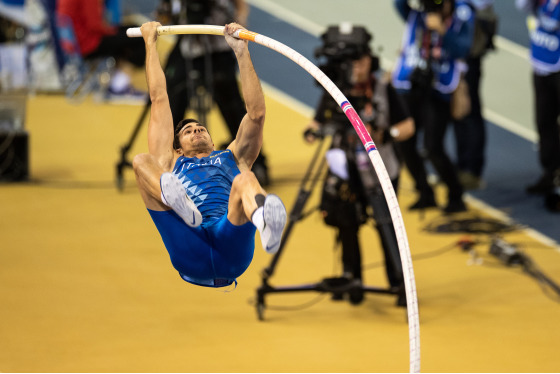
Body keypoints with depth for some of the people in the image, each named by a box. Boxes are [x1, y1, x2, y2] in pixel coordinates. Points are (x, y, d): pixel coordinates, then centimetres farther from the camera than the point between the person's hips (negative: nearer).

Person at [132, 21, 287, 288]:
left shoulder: (232, 158, 39)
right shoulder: (171, 164, 37)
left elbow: (257, 113, 26)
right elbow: (159, 99, 38)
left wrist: (241, 52, 23)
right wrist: (150, 43, 42)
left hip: (231, 250, 0)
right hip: (189, 253, 0)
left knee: (244, 180, -30)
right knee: (141, 161, -13)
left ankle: (266, 220, -71)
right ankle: (177, 200, -51)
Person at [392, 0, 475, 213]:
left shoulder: (462, 18, -4)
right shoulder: (417, 17, 1)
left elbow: (462, 48, -19)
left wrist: (442, 30, -31)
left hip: (438, 92, -4)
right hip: (410, 86, 4)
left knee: (433, 147, -12)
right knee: (404, 144, 6)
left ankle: (455, 198, 5)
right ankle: (425, 194, 23)